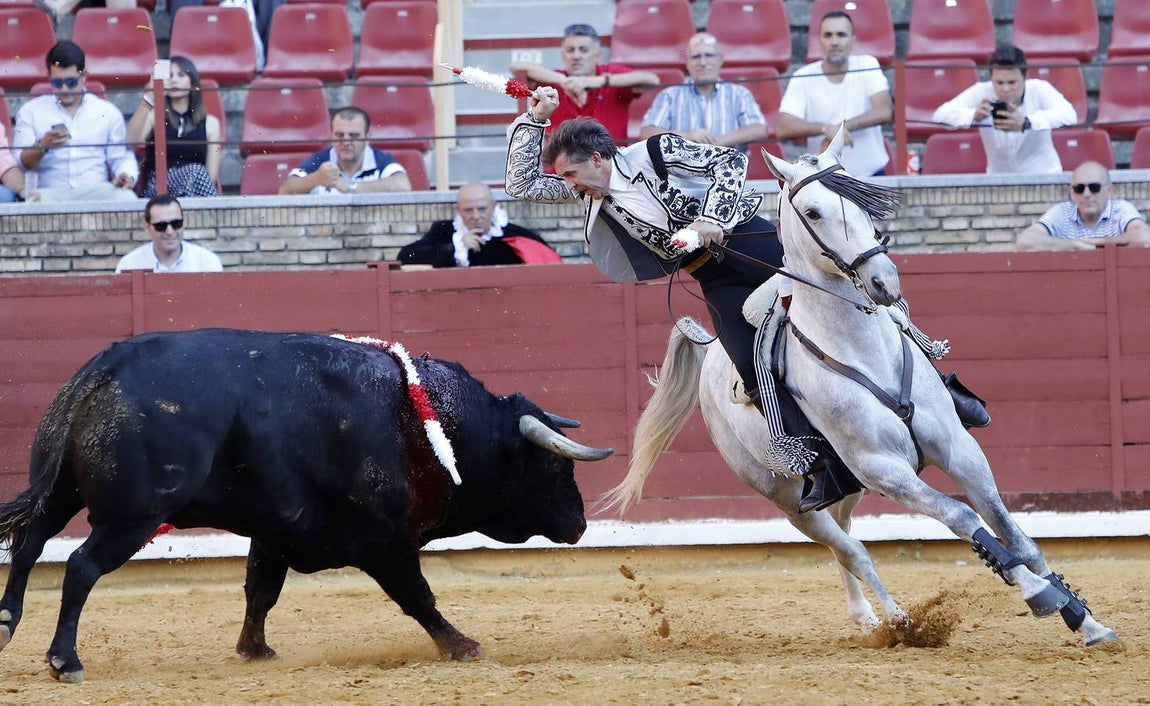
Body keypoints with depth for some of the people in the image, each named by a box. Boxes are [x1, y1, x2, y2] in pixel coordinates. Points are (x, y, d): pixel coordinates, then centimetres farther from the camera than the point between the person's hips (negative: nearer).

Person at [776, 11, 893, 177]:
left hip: (871, 175, 0)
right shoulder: (803, 78, -3)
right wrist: (826, 129, -30)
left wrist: (843, 127, -26)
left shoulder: (867, 66, 0)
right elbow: (782, 128, -14)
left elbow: (885, 112, -13)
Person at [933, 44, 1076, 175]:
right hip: (999, 179, 1)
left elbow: (1069, 115, -29)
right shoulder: (982, 92, -9)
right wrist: (974, 116, -37)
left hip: (1043, 176, -1)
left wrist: (1026, 123, -44)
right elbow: (941, 114, -17)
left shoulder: (1039, 89, -13)